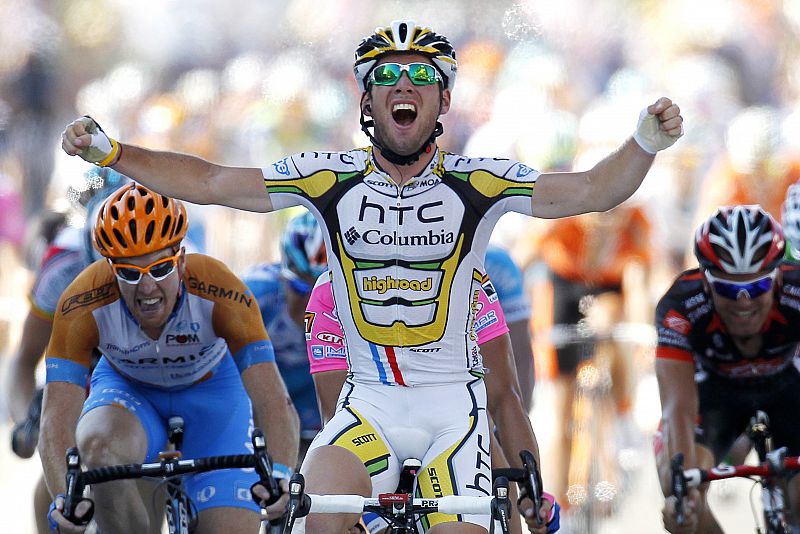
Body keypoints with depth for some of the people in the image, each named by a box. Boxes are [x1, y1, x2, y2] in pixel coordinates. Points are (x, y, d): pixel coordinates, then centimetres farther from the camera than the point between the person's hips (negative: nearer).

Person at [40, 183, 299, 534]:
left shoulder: (220, 293, -35)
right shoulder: (83, 306, -33)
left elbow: (275, 403, -40)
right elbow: (57, 417, -36)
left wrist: (280, 477, -58)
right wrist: (64, 498, -54)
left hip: (209, 389, 0)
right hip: (126, 386, 0)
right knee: (99, 451, -34)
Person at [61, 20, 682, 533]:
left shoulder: (475, 183, -7)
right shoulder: (333, 177, -2)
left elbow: (590, 191, -15)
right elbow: (208, 182, 1)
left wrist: (644, 144, -34)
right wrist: (110, 152, -8)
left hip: (454, 402, 0)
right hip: (370, 400, 0)